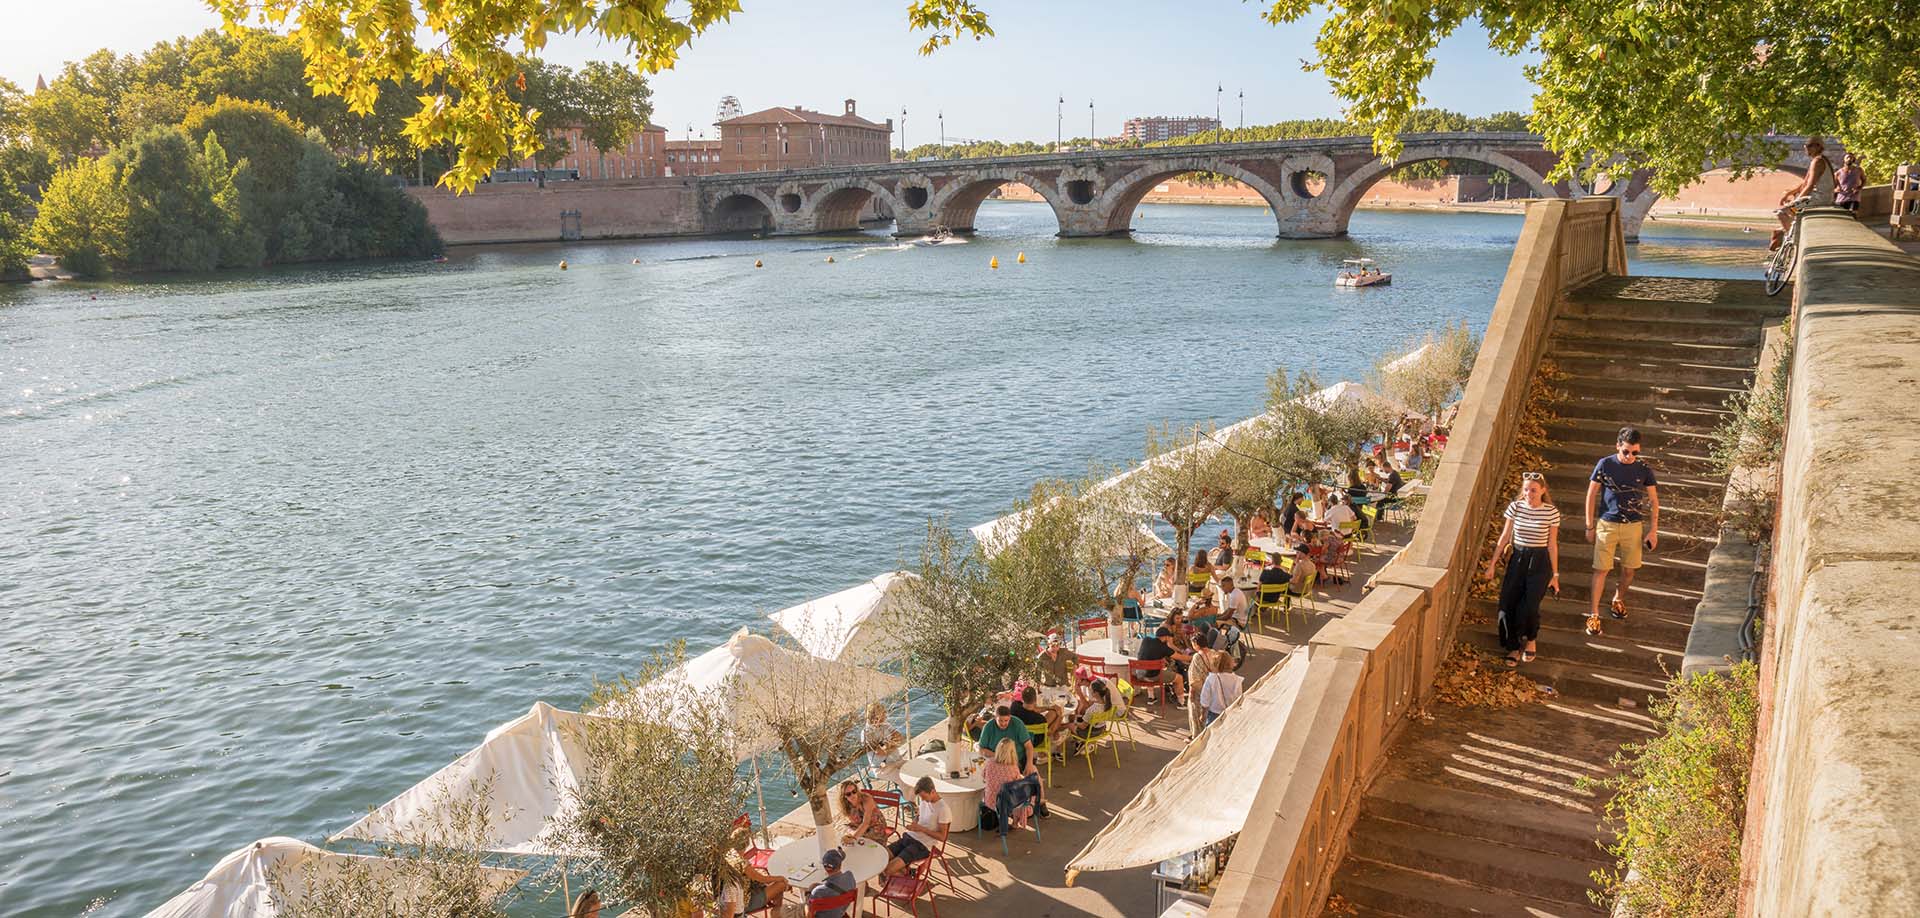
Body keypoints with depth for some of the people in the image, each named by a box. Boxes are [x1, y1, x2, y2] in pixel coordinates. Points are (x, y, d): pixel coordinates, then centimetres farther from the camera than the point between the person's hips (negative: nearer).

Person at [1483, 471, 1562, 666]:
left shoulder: (1551, 512, -8)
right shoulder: (1515, 507, -3)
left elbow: (1552, 544, -2)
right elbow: (1505, 537, 5)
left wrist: (1555, 574, 1)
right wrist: (1492, 564, 5)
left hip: (1539, 562, -2)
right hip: (1517, 559, 2)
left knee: (1529, 607, -9)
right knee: (1507, 605, -4)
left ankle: (1531, 640, 23)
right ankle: (1513, 647, 15)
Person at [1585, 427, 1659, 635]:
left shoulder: (1643, 469, -4)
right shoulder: (1605, 464, -8)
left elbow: (1654, 500, 3)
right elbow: (1591, 495, 0)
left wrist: (1653, 530, 1)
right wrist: (1590, 526, -1)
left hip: (1633, 526, 2)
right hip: (1607, 524, -2)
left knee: (1629, 569, 12)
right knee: (1601, 569, -3)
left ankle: (1619, 599, 39)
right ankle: (1594, 613, 4)